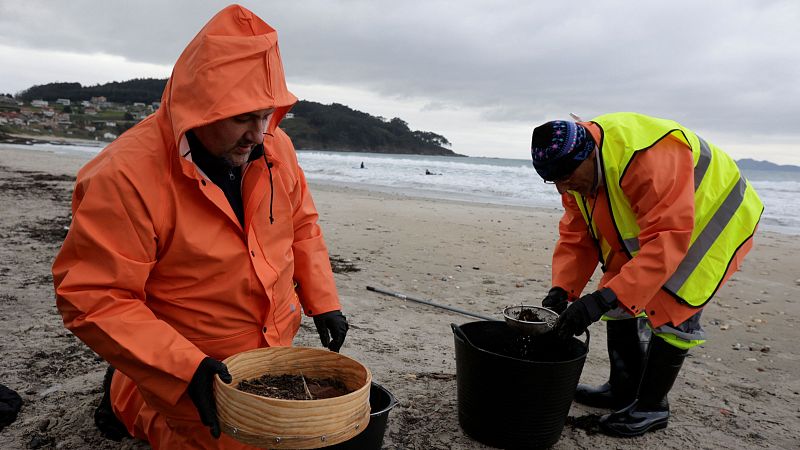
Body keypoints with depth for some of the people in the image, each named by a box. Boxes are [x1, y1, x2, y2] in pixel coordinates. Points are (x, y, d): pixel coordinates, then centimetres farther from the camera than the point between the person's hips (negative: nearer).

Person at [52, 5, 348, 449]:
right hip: (190, 374, -6)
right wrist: (184, 368, -32)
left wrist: (323, 302, -3)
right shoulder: (127, 176, -28)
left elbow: (301, 225, 5)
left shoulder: (275, 147, -9)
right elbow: (90, 296, -26)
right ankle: (128, 396, 25)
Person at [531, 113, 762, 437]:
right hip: (644, 226, 8)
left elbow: (667, 241, -44)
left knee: (669, 310, -14)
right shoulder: (575, 170, -13)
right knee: (621, 302, 4)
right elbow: (575, 236, -8)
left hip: (712, 219, -7)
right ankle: (623, 392, 19)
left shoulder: (649, 157, -41)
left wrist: (604, 298, -50)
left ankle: (652, 407, 3)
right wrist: (561, 289, -22)